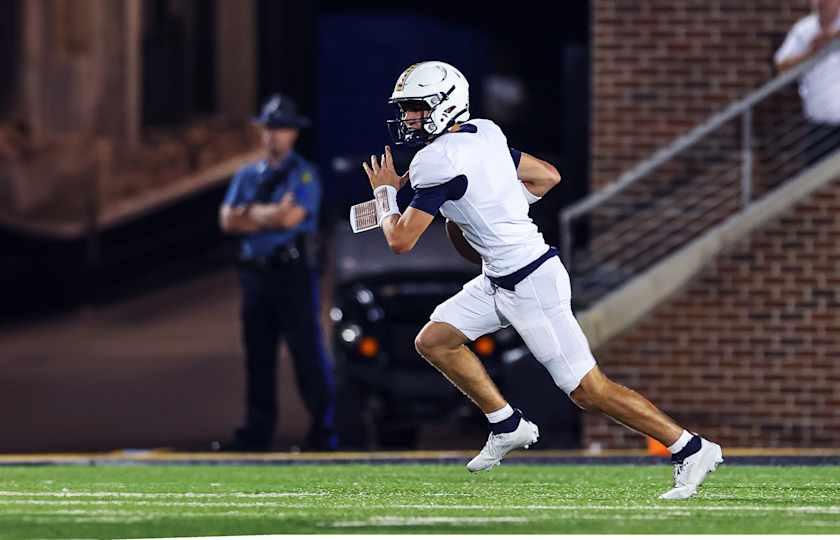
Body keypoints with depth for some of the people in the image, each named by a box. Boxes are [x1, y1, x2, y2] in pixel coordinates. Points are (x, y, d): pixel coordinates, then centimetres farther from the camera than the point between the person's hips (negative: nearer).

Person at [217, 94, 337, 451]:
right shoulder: (247, 176, 16)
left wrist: (251, 213, -3)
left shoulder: (303, 175, -1)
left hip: (291, 272, -6)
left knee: (307, 352, -8)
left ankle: (324, 431, -7)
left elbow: (292, 216, -16)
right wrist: (269, 217, -10)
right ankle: (258, 432, 14)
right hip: (255, 272, 6)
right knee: (258, 356, 9)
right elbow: (227, 220, 3)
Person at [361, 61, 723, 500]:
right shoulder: (482, 135, 7)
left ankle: (691, 450, 2)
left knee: (588, 389, -5)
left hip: (531, 283, -10)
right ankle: (508, 426, 19)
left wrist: (384, 192, 1)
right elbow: (548, 176, 16)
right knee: (433, 341, 10)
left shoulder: (438, 162, -20)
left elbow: (400, 240, -17)